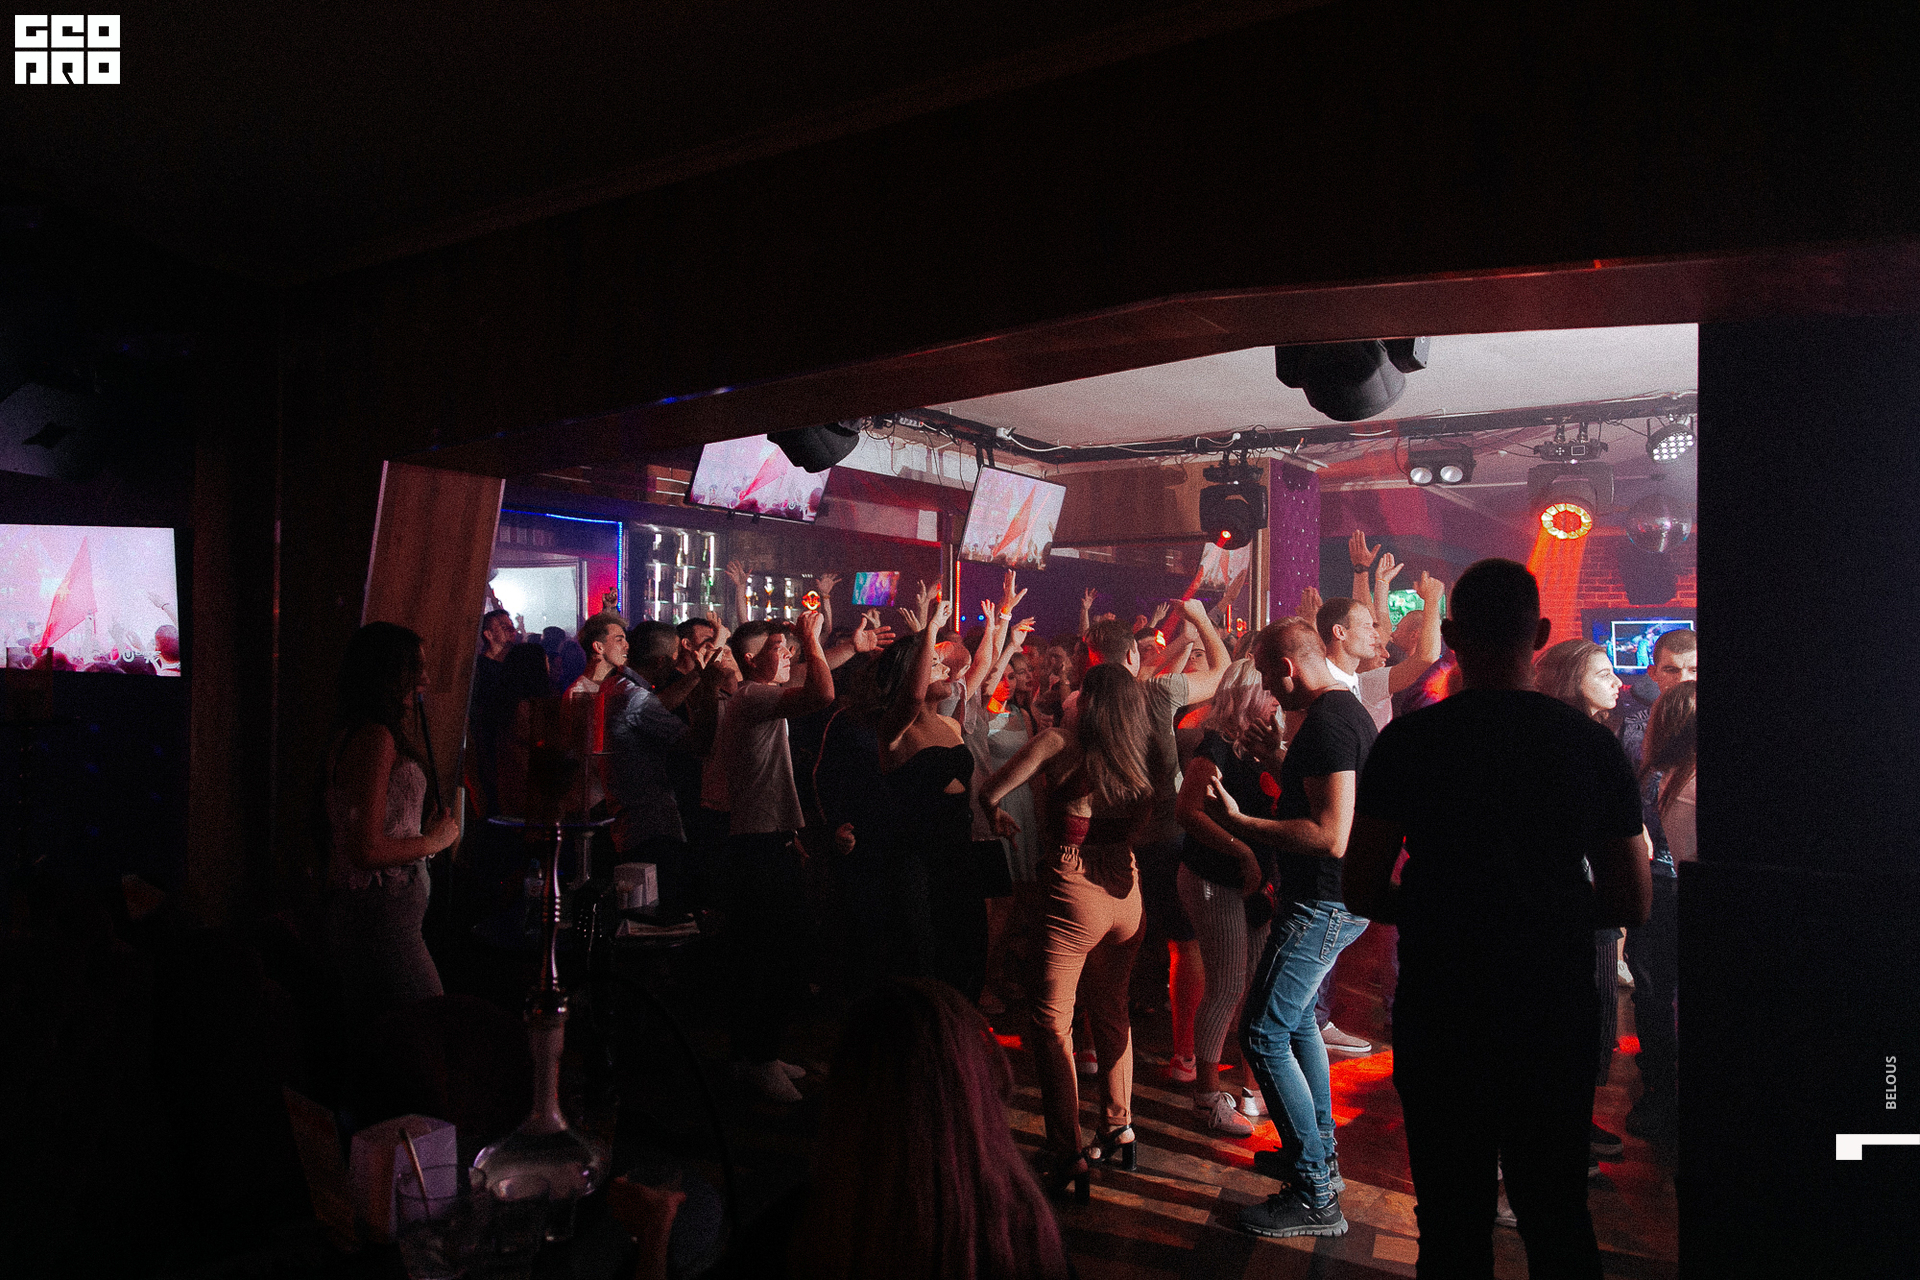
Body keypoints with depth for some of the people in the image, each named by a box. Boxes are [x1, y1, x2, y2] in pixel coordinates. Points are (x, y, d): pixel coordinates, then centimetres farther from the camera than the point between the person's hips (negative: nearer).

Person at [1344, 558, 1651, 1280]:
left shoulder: (1407, 743, -9)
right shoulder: (1594, 745, -3)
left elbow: (1361, 892, -9)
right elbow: (1631, 905, 1)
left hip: (1441, 1016, -2)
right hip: (1558, 1018, 2)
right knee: (1559, 1220, 18)